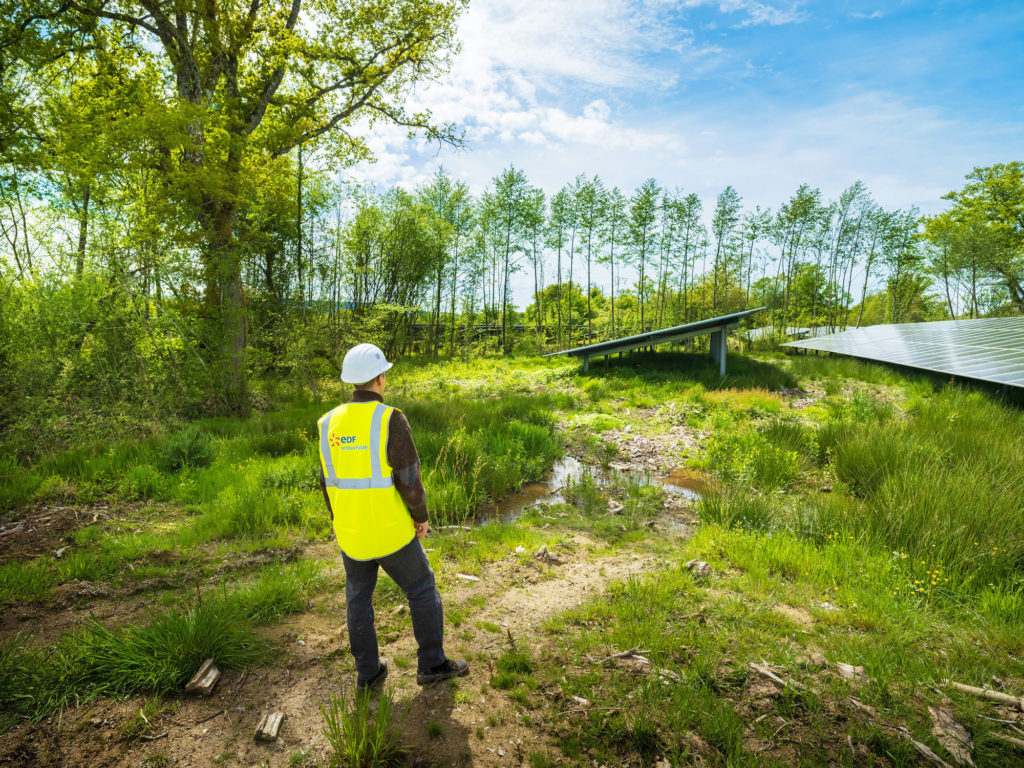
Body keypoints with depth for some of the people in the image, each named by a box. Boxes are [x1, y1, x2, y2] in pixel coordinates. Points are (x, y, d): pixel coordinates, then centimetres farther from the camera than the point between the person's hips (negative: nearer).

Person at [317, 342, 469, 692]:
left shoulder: (330, 424, -2)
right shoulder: (390, 419, -20)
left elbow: (328, 482, 5)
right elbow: (409, 477, -19)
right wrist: (421, 517, -3)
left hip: (350, 533, 5)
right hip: (391, 531, -5)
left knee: (359, 599, 21)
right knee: (422, 590, 14)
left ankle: (368, 673, 31)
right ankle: (431, 663, 24)